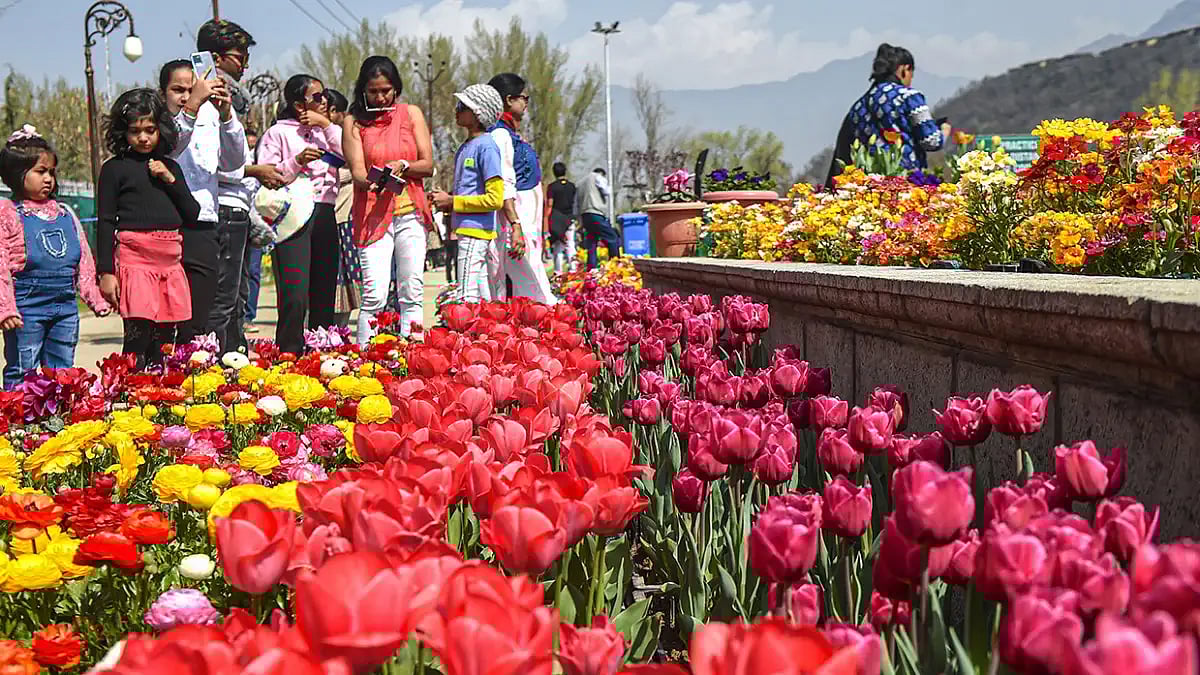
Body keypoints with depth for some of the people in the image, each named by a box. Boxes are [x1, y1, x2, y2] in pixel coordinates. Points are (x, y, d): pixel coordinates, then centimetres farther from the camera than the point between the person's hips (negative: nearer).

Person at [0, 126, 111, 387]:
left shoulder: (65, 213, 14)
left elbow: (84, 261, 17)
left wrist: (95, 299, 14)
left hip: (65, 306, 6)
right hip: (27, 308, -6)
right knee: (21, 373, -1)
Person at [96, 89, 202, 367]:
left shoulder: (170, 166, 16)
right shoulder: (114, 168, 2)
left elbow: (192, 216, 12)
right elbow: (105, 222, 0)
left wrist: (170, 180, -1)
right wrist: (106, 272, -7)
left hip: (170, 259, 5)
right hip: (134, 257, -5)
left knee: (164, 340, 7)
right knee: (137, 337, -13)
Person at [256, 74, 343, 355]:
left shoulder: (327, 131, 21)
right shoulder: (278, 133, 5)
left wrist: (326, 125, 2)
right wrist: (297, 161, -14)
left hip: (325, 216, 6)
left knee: (324, 295, 6)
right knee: (295, 297, -14)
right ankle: (288, 356, -11)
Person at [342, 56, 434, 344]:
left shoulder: (411, 114, 10)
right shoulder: (354, 122, 5)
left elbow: (428, 165, 6)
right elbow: (357, 171, -5)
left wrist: (403, 166, -14)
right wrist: (375, 182, -27)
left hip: (410, 212, 2)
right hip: (373, 214, -2)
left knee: (412, 293, -1)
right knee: (374, 295, -12)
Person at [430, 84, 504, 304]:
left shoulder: (486, 146, -11)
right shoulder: (464, 147, 17)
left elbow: (495, 199, -16)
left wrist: (452, 202, -12)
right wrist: (446, 201, 7)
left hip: (476, 231, -10)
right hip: (465, 230, 10)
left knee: (468, 298, -13)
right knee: (483, 299, 12)